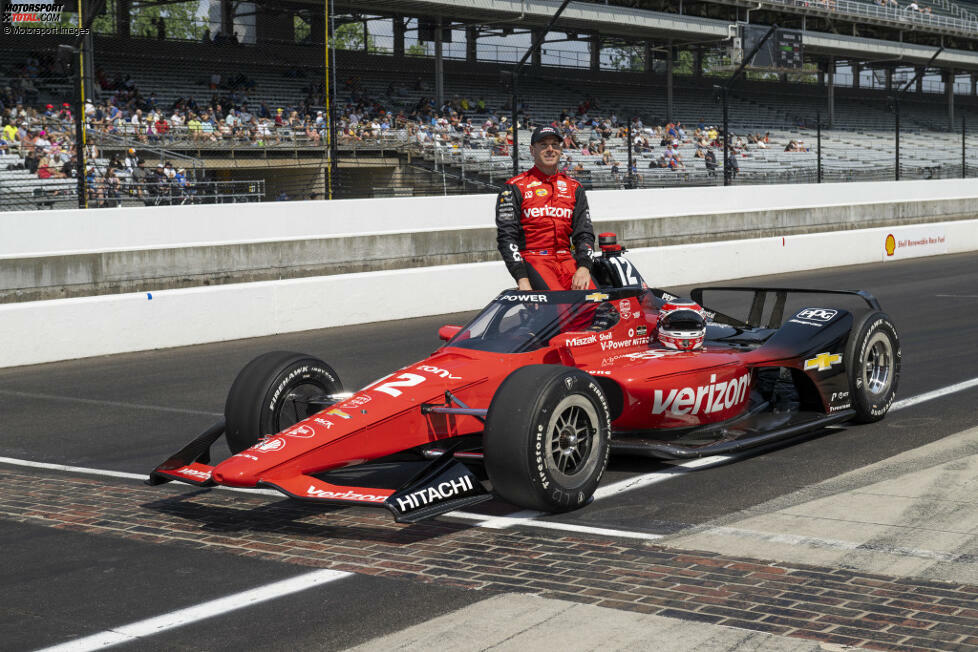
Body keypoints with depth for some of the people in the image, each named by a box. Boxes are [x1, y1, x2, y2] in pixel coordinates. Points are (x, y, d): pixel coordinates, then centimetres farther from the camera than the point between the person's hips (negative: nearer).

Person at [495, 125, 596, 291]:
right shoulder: (515, 187, 5)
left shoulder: (574, 188, 18)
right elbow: (506, 236, -2)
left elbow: (584, 232, 14)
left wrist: (584, 267, -7)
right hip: (532, 259, -4)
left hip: (566, 258, 4)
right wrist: (521, 279, -14)